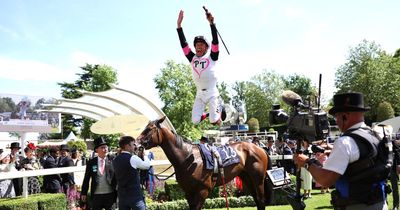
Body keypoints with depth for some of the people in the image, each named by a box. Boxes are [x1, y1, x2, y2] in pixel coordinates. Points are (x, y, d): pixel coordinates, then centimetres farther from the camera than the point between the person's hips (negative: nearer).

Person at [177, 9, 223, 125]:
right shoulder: (192, 58, 10)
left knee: (214, 121, -10)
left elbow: (215, 41, -11)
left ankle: (219, 107, 24)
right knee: (195, 121, -7)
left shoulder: (211, 57, 2)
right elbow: (183, 43, 6)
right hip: (199, 94, 4)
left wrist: (211, 23, -22)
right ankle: (207, 114, 26)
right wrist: (179, 24, -1)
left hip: (212, 93, -4)